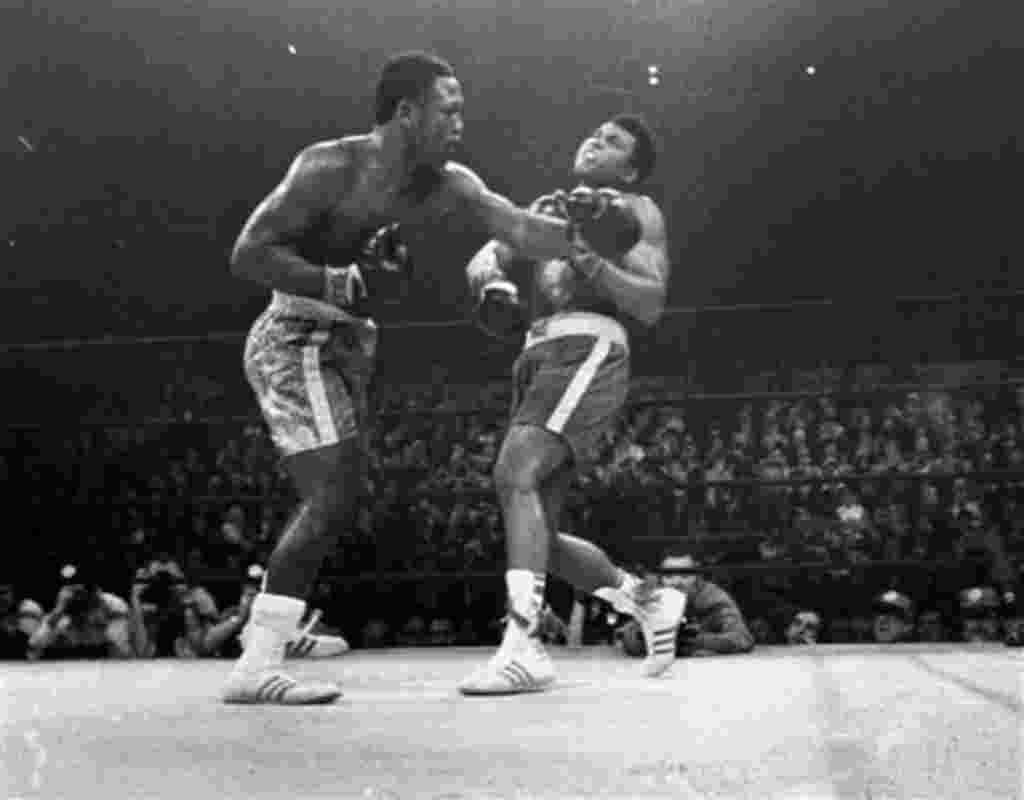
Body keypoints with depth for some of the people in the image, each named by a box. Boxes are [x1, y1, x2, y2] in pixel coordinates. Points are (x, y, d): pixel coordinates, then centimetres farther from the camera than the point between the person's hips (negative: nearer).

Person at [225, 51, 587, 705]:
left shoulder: (446, 186, 1)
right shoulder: (333, 167, -18)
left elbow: (521, 227, -6)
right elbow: (248, 255, -21)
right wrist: (344, 283, -28)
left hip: (347, 345, 8)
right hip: (296, 342, -8)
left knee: (334, 505, 12)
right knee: (331, 502, -16)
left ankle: (262, 655, 24)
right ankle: (256, 668, -9)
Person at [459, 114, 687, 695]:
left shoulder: (635, 211, 11)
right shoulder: (546, 208, 29)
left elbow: (652, 305, -1)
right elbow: (482, 261, 20)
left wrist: (592, 263, -17)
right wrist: (493, 285, -4)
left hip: (588, 349, -7)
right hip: (538, 359, 7)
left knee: (514, 475, -28)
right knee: (538, 534, 3)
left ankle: (523, 649, -33)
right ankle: (650, 601, 22)